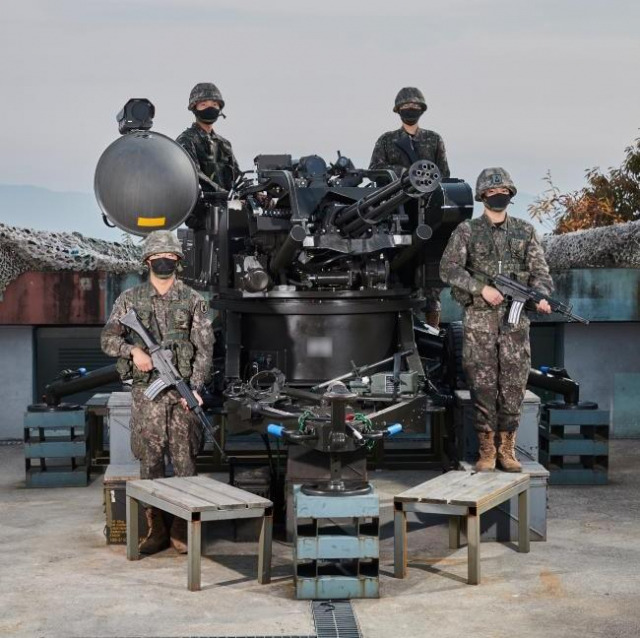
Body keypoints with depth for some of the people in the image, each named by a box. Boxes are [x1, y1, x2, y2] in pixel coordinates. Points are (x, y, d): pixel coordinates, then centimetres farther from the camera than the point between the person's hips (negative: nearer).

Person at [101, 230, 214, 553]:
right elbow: (108, 338, 5)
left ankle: (181, 529, 8)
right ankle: (156, 529, 11)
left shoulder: (193, 301, 4)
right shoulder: (130, 299, 7)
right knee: (150, 460, 3)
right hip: (146, 392, 1)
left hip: (182, 392, -1)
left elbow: (204, 350, 0)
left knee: (185, 460, 0)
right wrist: (133, 350, -15)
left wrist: (195, 388, -12)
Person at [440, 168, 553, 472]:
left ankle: (506, 449, 11)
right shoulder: (467, 231, 3)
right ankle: (486, 451, 6)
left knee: (514, 383, 1)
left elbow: (539, 270, 6)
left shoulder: (525, 230, 10)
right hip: (479, 318, -2)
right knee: (482, 384, -2)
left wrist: (541, 295, -15)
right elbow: (448, 268, -5)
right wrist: (481, 288, -15)